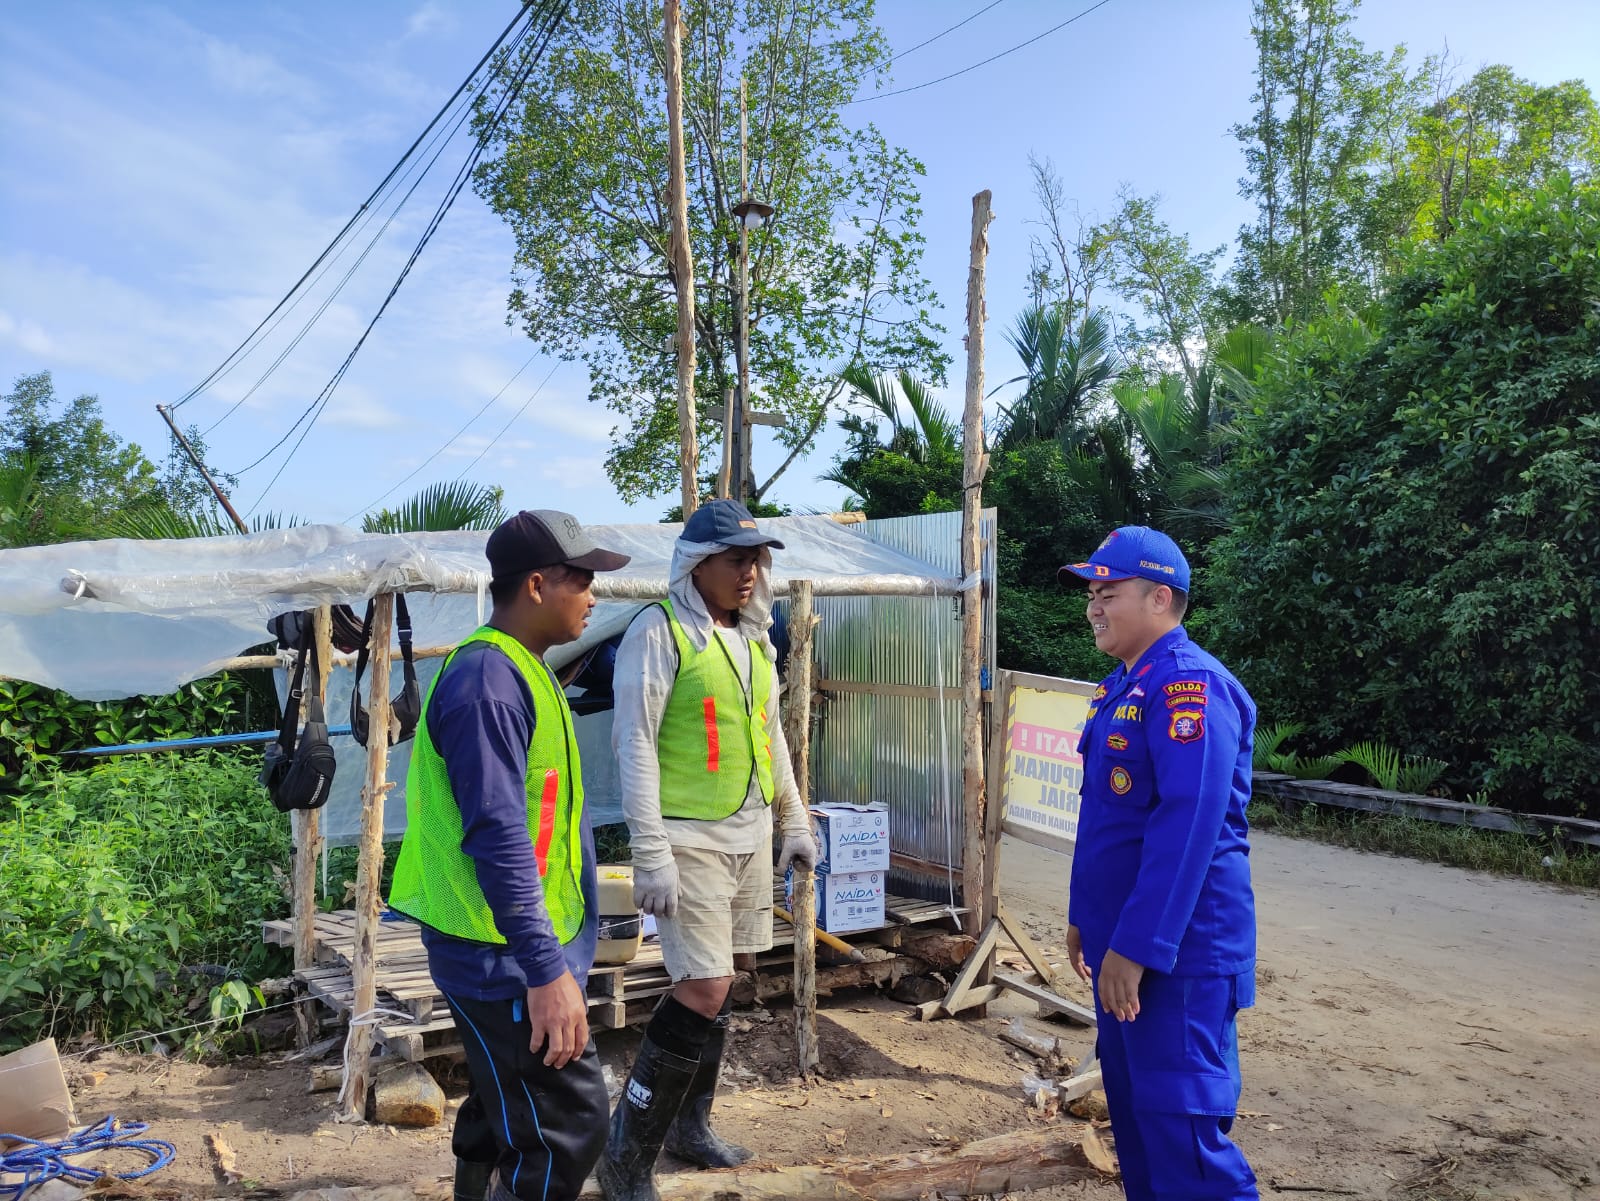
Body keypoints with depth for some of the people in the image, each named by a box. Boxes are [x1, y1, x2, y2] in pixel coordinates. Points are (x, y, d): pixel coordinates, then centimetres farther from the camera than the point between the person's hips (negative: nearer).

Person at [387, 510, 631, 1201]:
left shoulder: (522, 671, 12)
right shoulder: (488, 679, -21)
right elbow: (497, 835, -27)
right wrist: (546, 969, -28)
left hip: (510, 950, 10)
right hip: (505, 955, -10)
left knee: (506, 1110, 21)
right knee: (568, 1126, -6)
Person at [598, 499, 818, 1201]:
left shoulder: (752, 638, 11)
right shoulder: (660, 631, -12)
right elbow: (634, 745, -16)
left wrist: (795, 822, 19)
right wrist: (651, 852, -20)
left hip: (750, 835, 7)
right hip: (690, 840, -7)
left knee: (716, 984, 15)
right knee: (703, 991, -9)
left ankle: (688, 1124, 33)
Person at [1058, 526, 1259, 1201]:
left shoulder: (1188, 684, -18)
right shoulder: (1125, 685, 12)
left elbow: (1188, 823, -26)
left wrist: (1136, 946, -25)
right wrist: (1084, 919, 20)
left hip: (1177, 950, -10)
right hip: (1121, 943, 10)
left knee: (1180, 1124, -4)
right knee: (1131, 1106, 19)